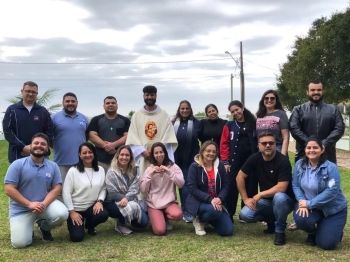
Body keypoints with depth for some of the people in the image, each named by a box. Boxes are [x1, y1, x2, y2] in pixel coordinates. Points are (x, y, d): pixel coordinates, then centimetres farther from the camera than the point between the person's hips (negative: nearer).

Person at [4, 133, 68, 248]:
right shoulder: (17, 164, -10)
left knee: (62, 214, -27)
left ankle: (44, 227, 9)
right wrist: (30, 204, -21)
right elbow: (9, 189, -14)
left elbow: (56, 188, -4)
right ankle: (28, 227, 23)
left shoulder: (53, 166, -1)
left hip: (45, 203, 2)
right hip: (21, 208, -2)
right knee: (19, 243, -15)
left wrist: (44, 204, -22)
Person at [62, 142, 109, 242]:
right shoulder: (73, 171, -9)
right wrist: (72, 212, -14)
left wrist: (99, 201, -15)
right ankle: (80, 222, 21)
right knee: (77, 237, -17)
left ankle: (89, 225, 8)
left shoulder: (100, 170, 2)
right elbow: (66, 193, -10)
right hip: (76, 208, -3)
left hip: (92, 206, 3)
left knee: (104, 214, -29)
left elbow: (103, 189, 4)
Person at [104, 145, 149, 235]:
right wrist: (124, 198, -18)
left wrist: (127, 198, -25)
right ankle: (120, 224, -3)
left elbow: (135, 189, -8)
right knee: (131, 207, -34)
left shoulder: (134, 170, 2)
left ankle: (124, 218, 19)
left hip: (130, 201, 5)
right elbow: (112, 193, -15)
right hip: (113, 203, -5)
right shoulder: (112, 172, -10)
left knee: (143, 222, -11)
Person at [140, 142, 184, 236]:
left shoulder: (173, 167, 1)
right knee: (159, 231, -21)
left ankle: (164, 218, 3)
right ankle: (156, 217, 14)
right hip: (153, 204, -1)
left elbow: (181, 184, -12)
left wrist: (169, 172, -21)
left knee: (178, 215, -32)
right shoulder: (149, 169, 3)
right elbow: (143, 190, -5)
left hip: (169, 202, 1)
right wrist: (150, 174, -15)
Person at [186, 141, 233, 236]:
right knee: (214, 210, -38)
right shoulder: (194, 166, -9)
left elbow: (226, 185, 2)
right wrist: (210, 199, -25)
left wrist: (220, 199, -18)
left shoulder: (220, 165, 5)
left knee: (228, 231, -8)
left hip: (217, 202, 5)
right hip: (198, 202, -5)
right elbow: (192, 188, -15)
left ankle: (208, 219, 22)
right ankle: (199, 220, -2)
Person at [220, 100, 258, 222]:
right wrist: (225, 161, -6)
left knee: (250, 187, 6)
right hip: (235, 161, -1)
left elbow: (259, 141, 7)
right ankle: (229, 215, 4)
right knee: (232, 187, -3)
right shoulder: (229, 125, 5)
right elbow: (224, 144, 0)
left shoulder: (253, 123, 7)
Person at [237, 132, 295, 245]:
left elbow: (281, 188, -28)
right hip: (266, 201, 4)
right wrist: (245, 199, -6)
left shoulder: (283, 161, -22)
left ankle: (280, 231, -13)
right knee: (245, 214, -19)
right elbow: (240, 177, -1)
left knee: (279, 197, -39)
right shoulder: (255, 158, -8)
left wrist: (260, 195, -21)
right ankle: (271, 220, 11)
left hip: (284, 200, -4)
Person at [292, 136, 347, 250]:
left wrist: (309, 203, -27)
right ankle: (313, 233, 8)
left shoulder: (331, 167, -20)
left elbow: (332, 191, -26)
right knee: (301, 219, -31)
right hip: (311, 206, 3)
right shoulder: (300, 164, -5)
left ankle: (334, 230, 26)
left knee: (326, 243, -13)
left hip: (333, 209, -3)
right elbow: (295, 185, -2)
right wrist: (302, 200, -22)